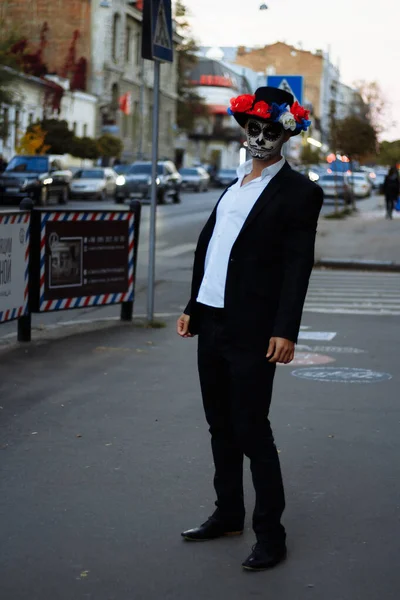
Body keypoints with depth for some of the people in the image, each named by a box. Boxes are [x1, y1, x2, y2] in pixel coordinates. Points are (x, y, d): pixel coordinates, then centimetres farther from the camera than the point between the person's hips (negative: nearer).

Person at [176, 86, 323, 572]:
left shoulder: (298, 191, -5)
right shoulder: (234, 185, 16)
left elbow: (298, 265, -11)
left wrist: (286, 330, -18)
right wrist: (193, 308, 14)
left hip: (251, 330, -7)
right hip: (212, 322, 7)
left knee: (252, 431, -4)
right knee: (221, 426, 15)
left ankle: (270, 535, 6)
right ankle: (228, 514, 29)